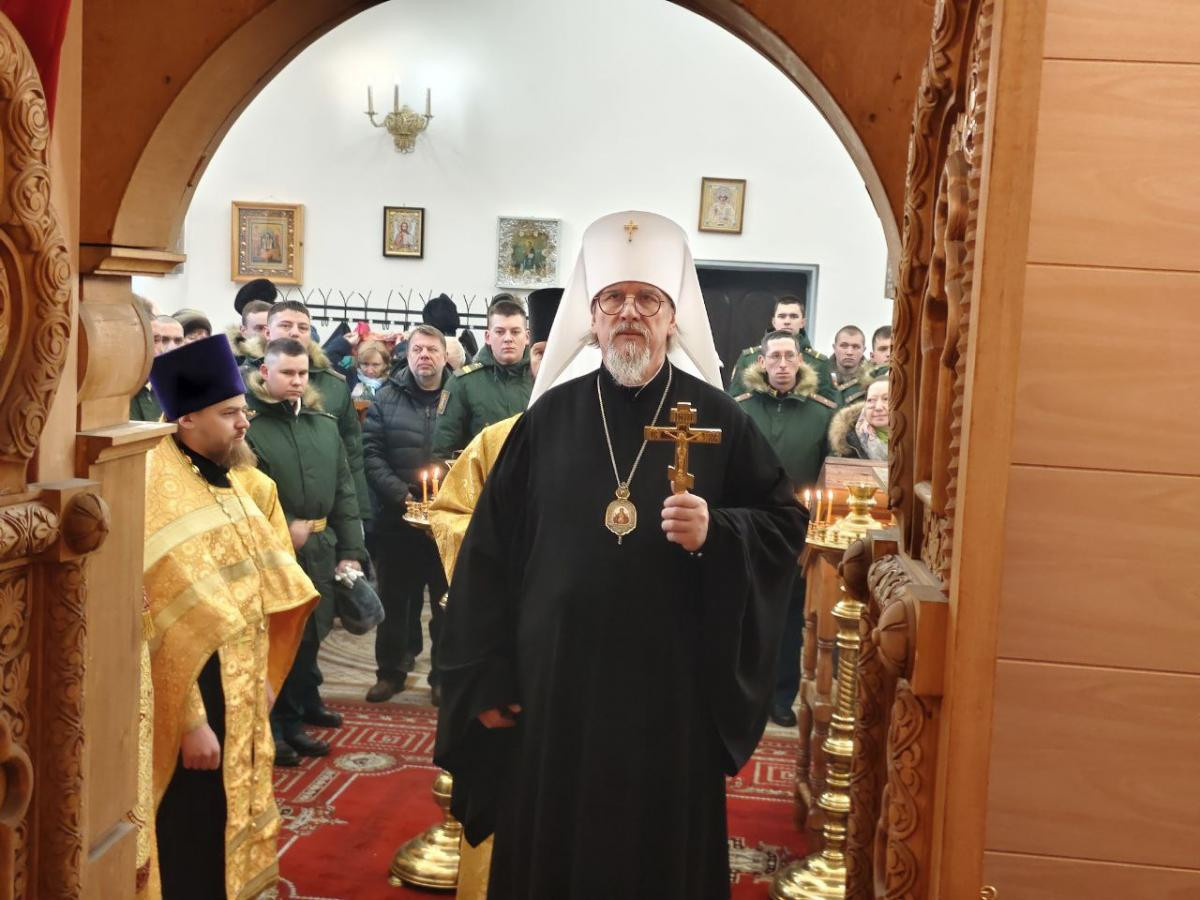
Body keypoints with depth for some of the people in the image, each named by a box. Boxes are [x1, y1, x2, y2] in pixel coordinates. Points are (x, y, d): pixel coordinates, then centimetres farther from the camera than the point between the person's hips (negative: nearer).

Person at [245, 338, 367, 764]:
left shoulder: (324, 424, 12)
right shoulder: (248, 425, -9)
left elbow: (344, 492, 12)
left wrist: (350, 550, 7)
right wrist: (284, 529, -17)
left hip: (319, 550, 6)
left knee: (309, 636, 17)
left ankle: (300, 710, 36)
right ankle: (278, 728, 12)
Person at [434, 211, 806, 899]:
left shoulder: (719, 419, 1)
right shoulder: (549, 418, 3)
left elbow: (785, 522, 2)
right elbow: (492, 550, 3)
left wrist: (715, 533, -19)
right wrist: (489, 675, -1)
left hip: (674, 687, -1)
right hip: (556, 681, 1)